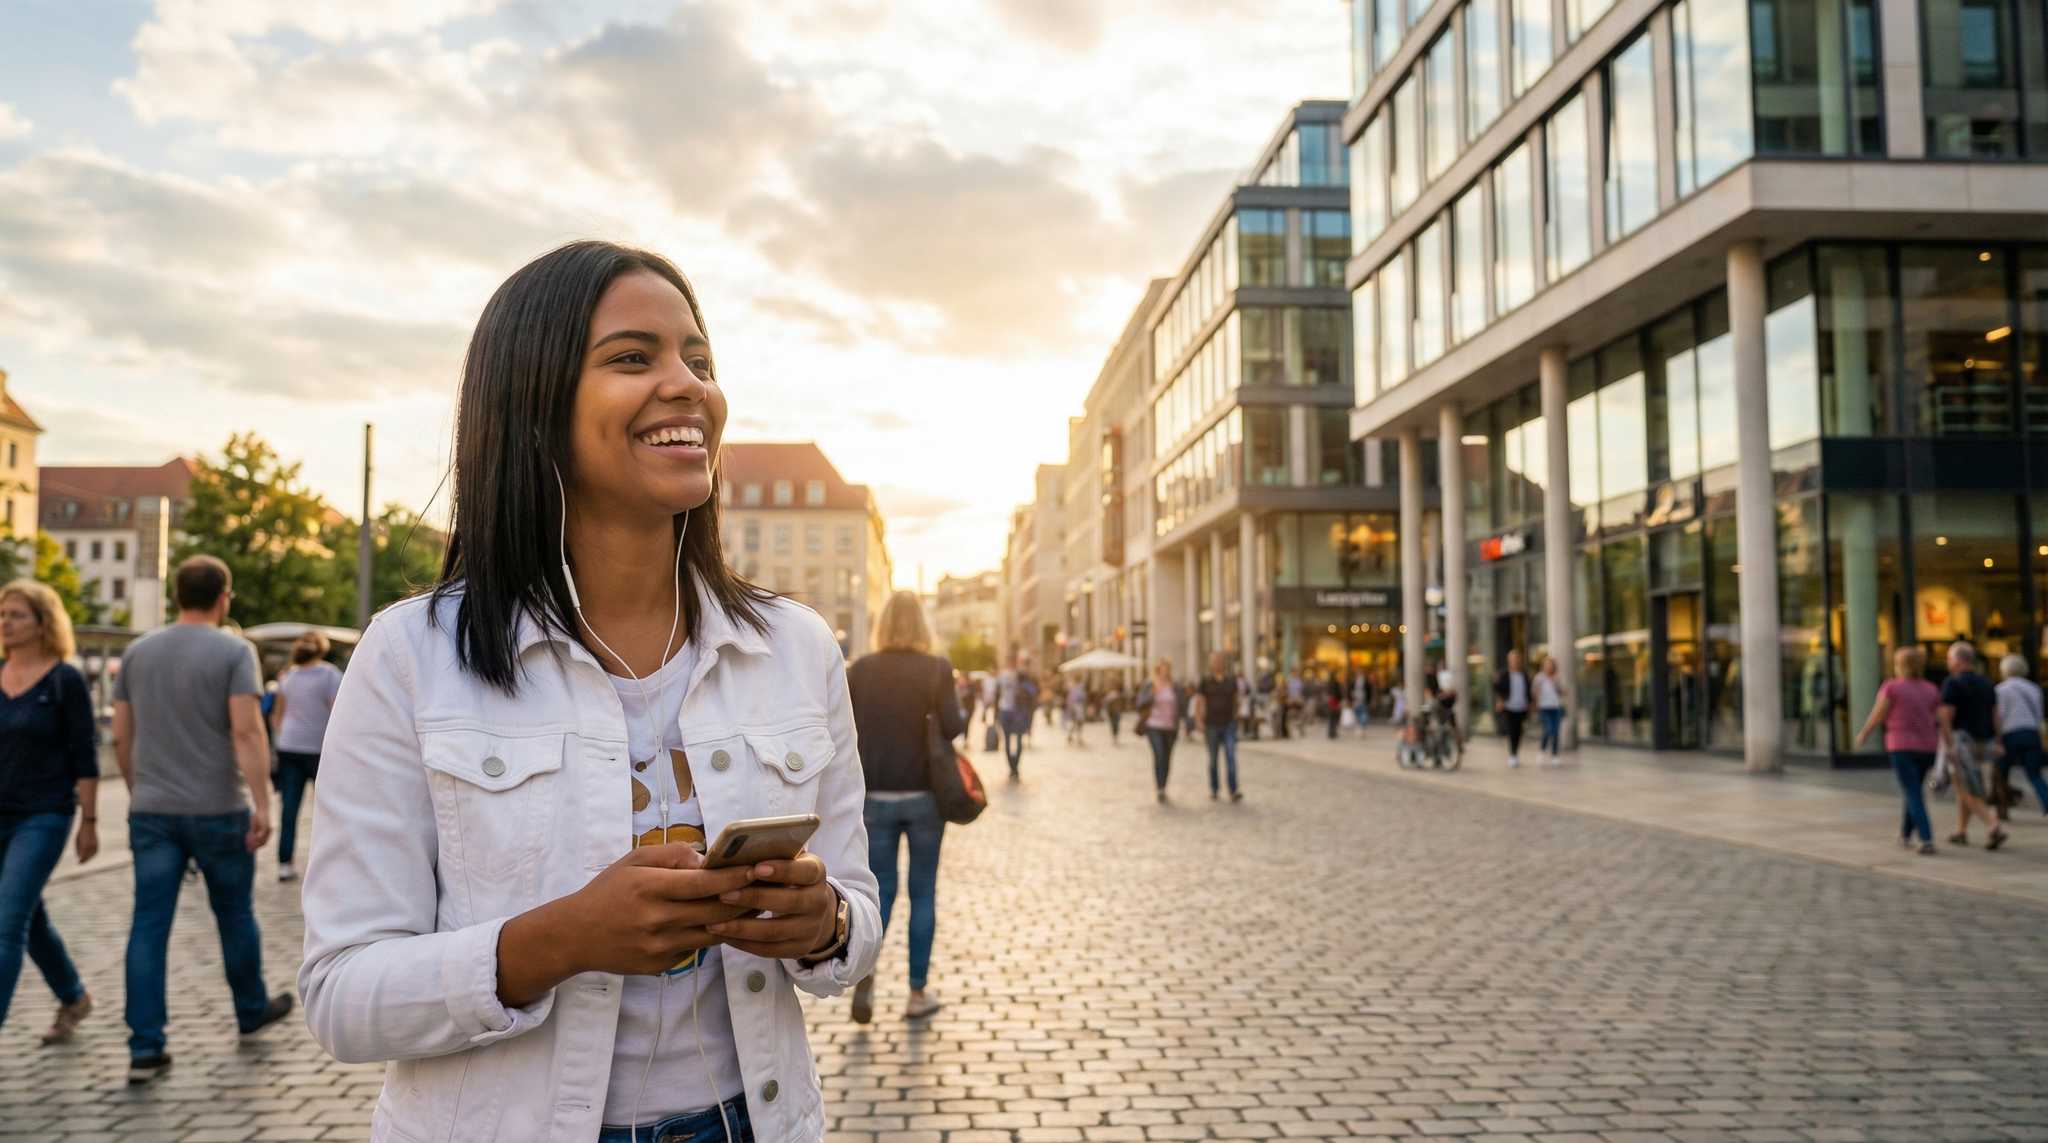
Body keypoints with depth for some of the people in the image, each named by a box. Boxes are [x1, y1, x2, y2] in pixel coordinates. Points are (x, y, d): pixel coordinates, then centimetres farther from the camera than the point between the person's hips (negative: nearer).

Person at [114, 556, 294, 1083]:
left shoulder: (138, 652, 7)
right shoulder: (234, 651, -9)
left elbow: (121, 737, 10)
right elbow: (247, 731, -19)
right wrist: (262, 804, -19)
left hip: (152, 811, 4)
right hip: (218, 809, -4)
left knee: (150, 926, 3)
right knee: (234, 914, 14)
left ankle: (145, 1049, 0)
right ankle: (252, 1009, 32)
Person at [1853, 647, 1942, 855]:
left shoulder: (1891, 687, -8)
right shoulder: (1931, 690, 6)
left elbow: (1877, 717, -5)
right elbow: (1939, 722, 5)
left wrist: (1863, 734, 12)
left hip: (1902, 747, -5)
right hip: (1927, 748, 5)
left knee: (1914, 796, -5)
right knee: (1914, 790, 24)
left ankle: (1927, 841, -18)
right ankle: (1905, 834, 34)